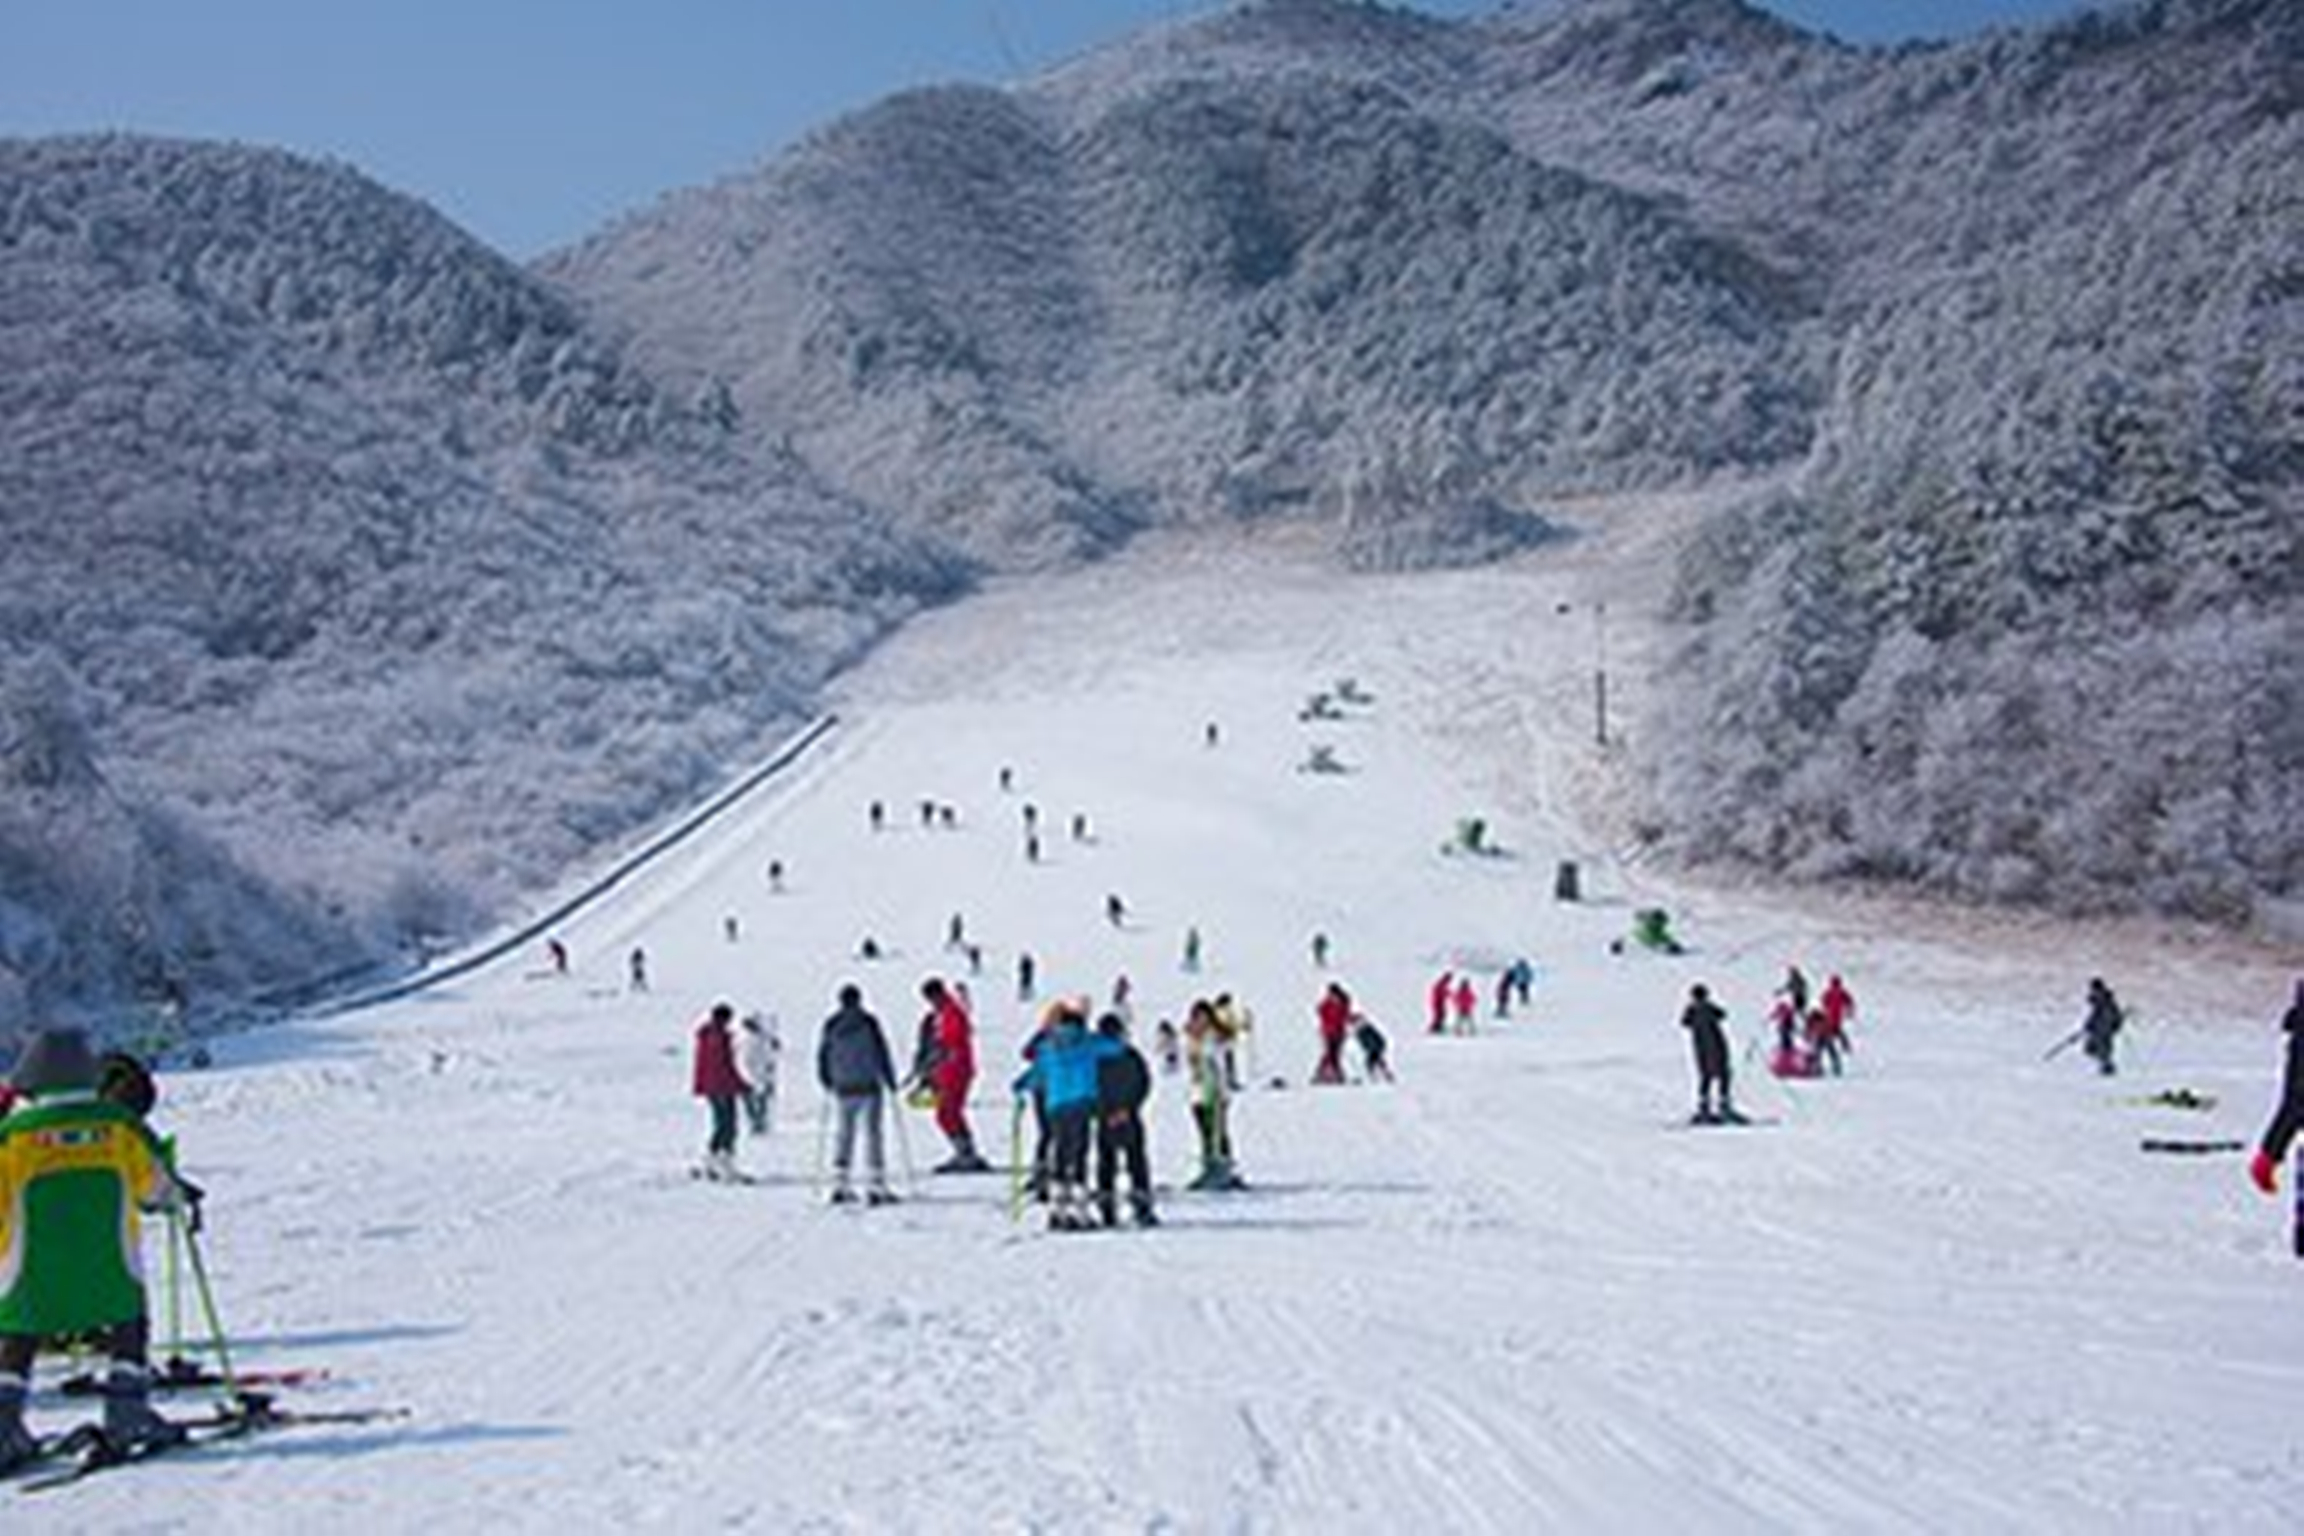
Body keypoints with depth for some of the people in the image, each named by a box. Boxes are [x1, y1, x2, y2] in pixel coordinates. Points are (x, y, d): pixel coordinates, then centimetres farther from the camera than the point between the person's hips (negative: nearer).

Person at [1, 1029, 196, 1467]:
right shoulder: (118, 1124, 1)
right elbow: (155, 1182, 10)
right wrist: (182, 1198, 29)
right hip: (108, 1265, 0)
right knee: (129, 1328, 17)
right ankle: (127, 1410, 7)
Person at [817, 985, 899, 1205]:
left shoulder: (831, 1025, 3)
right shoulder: (868, 1022, -7)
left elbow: (822, 1057, 9)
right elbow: (881, 1052, -6)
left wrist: (828, 1083, 22)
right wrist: (890, 1080, 4)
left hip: (843, 1090, 4)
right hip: (868, 1087, -3)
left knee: (843, 1134, 11)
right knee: (872, 1133, -1)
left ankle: (840, 1184, 6)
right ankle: (877, 1185, -4)